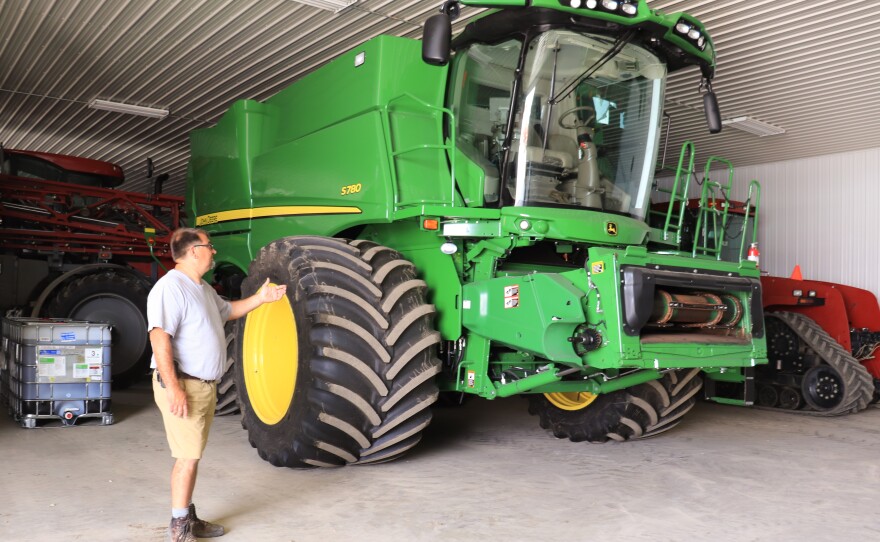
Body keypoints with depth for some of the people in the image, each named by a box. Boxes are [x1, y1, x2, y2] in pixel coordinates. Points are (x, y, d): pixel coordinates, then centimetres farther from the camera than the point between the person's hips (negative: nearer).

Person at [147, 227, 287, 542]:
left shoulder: (204, 289, 14)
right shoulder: (171, 287, -18)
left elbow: (227, 311, 34)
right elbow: (159, 339, -26)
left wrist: (259, 299, 24)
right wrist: (174, 388, -30)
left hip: (205, 385, 10)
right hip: (183, 385, -10)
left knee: (192, 455, 16)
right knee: (188, 457, -5)